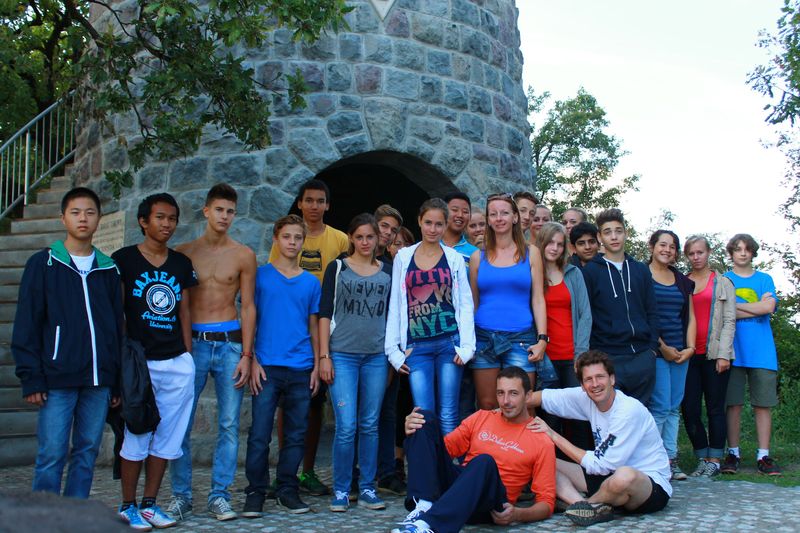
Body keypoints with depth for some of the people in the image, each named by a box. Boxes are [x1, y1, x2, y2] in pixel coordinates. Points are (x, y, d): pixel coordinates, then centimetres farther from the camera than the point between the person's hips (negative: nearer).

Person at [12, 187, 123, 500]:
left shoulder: (109, 269, 13)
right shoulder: (43, 264, 3)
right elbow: (26, 326, 0)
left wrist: (118, 380, 9)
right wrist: (31, 379, -8)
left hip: (98, 380, 3)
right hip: (57, 379, -3)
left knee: (87, 452, 7)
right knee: (52, 454, -3)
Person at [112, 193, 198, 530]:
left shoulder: (182, 264, 12)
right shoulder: (123, 260, -1)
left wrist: (187, 357, 11)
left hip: (178, 363, 4)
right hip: (139, 362, -4)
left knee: (167, 439, 8)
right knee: (136, 438, 0)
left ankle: (150, 504, 19)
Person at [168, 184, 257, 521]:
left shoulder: (243, 255, 6)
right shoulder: (184, 253, 6)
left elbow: (248, 307, 5)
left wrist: (246, 355, -2)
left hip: (230, 342, 0)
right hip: (192, 342, 0)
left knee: (229, 424, 2)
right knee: (181, 423, -1)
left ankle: (219, 496, 13)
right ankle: (181, 496, 13)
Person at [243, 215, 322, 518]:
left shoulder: (311, 282, 10)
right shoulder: (260, 276, 3)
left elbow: (313, 326, 13)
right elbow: (250, 319, 3)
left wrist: (317, 366, 6)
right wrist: (252, 360, -5)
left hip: (301, 369, 3)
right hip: (267, 367, -2)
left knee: (296, 434, 7)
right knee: (259, 434, -2)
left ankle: (287, 490, 19)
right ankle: (255, 492, 9)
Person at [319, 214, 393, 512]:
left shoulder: (388, 272, 12)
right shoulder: (337, 269, 5)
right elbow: (325, 314, 1)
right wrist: (324, 356, -5)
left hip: (377, 356, 3)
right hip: (342, 355, -2)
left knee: (370, 425, 6)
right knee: (346, 426, -8)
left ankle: (367, 489, 15)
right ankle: (340, 490, 5)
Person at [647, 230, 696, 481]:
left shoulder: (683, 281, 17)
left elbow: (690, 317, 17)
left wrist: (690, 348, 3)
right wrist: (662, 347, -10)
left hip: (681, 353, 6)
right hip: (654, 351, -6)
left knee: (674, 407, 7)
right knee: (660, 406, -9)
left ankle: (670, 459, 12)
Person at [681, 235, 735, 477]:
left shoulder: (723, 283, 8)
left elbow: (729, 321, 2)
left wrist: (723, 354, -7)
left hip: (714, 354, -2)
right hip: (688, 355, 2)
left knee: (715, 409, 1)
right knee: (689, 409, 0)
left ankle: (714, 460, 9)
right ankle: (702, 458, 12)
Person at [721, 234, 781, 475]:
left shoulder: (764, 279, 14)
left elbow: (769, 307, -4)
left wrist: (735, 306, -4)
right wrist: (757, 308, -5)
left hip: (762, 351, 1)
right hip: (733, 349, -1)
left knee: (763, 404, 2)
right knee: (733, 404, -1)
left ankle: (763, 456, 6)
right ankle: (732, 454, 5)